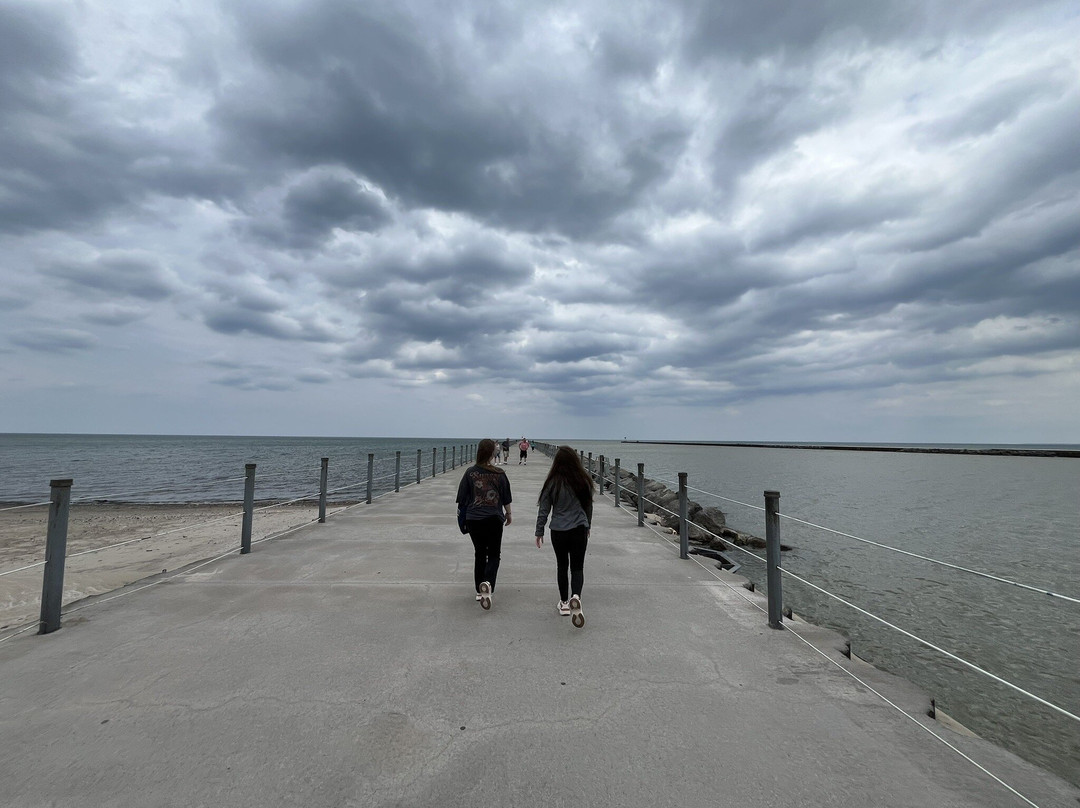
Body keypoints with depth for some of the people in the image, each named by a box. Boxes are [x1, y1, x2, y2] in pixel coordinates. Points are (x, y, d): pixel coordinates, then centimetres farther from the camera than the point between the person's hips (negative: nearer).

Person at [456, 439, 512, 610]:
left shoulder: (470, 472, -6)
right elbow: (506, 498, 2)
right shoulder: (499, 474, -7)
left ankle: (479, 591, 21)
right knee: (493, 554, 9)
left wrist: (461, 515, 16)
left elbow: (462, 498, 0)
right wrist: (508, 514, 19)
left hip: (473, 519, 2)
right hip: (494, 519, -2)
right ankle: (488, 583, -16)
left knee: (480, 554, 17)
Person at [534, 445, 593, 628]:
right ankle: (576, 596, -17)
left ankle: (564, 603, 26)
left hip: (558, 531, -1)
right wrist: (587, 526, 25)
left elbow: (544, 509, -4)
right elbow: (589, 506, 9)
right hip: (580, 530, 1)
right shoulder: (584, 480, -3)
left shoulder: (553, 482, -9)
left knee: (562, 566, 15)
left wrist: (539, 532, 7)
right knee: (577, 566, 8)